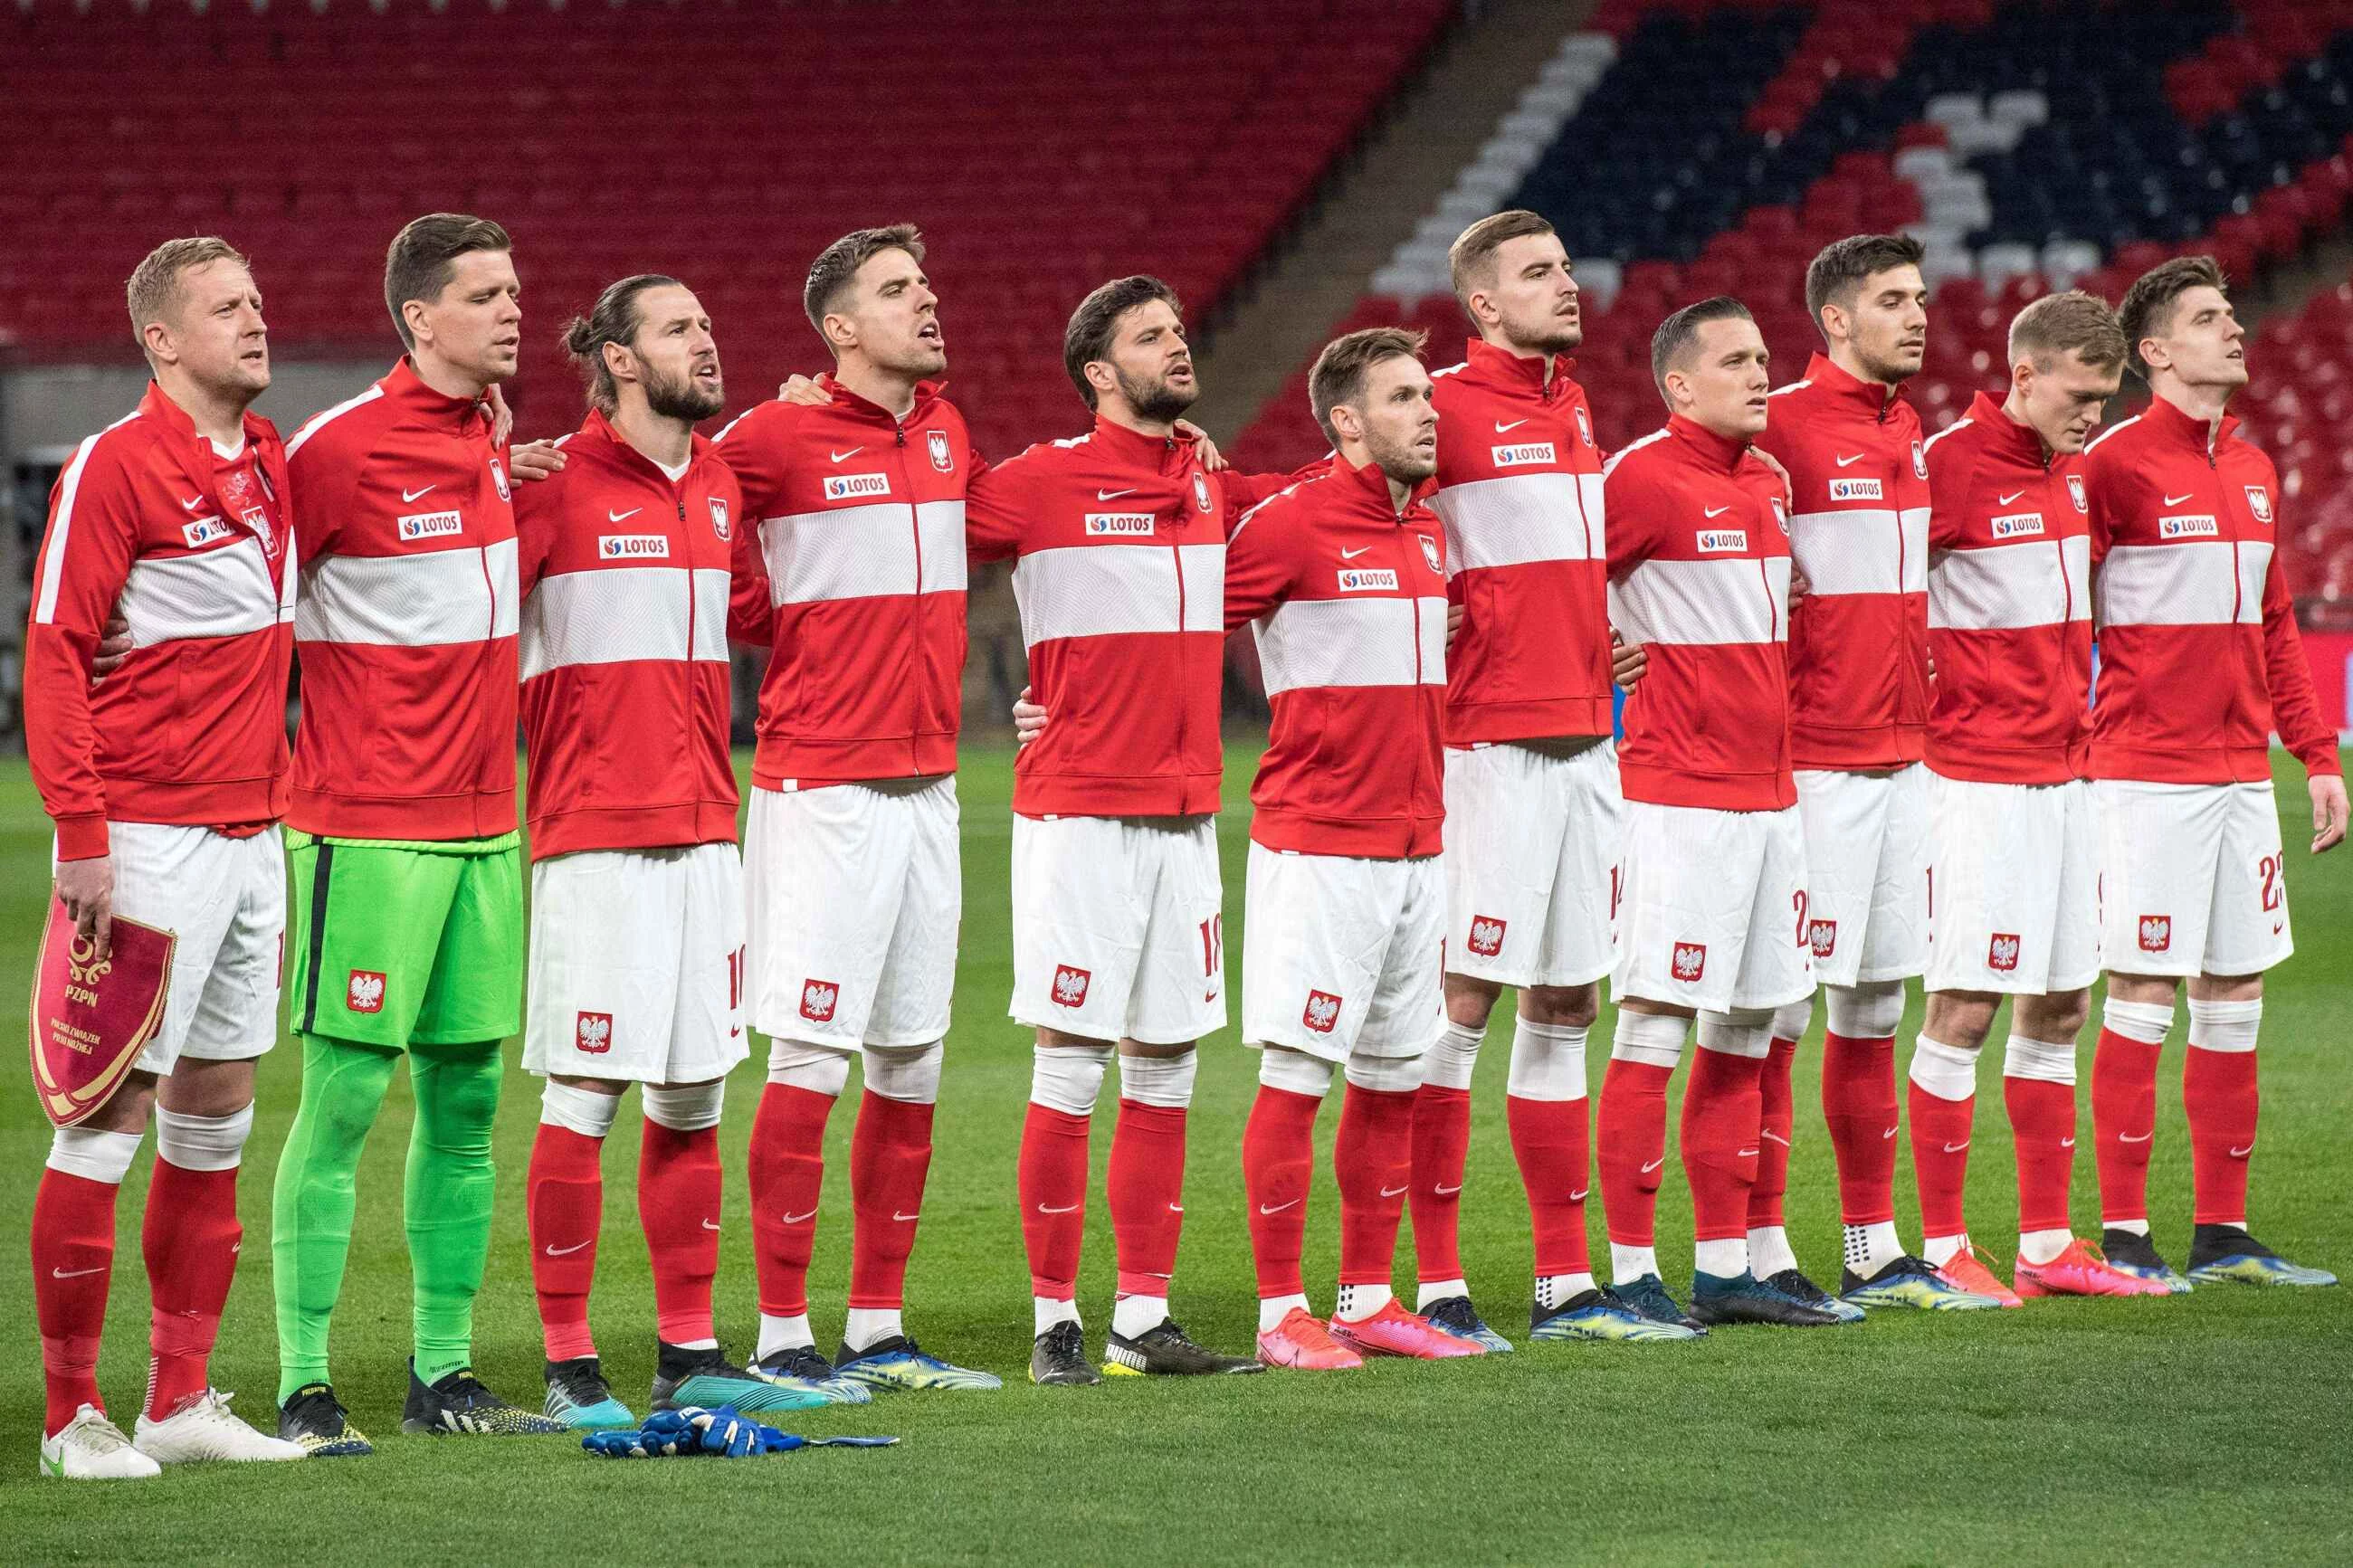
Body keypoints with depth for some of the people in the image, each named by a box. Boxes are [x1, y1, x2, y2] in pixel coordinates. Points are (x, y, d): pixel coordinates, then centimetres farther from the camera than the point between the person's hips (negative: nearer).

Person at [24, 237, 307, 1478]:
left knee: (217, 1116, 10)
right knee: (113, 1114, -5)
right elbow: (53, 658, -13)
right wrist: (81, 836, -18)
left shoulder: (269, 461, 13)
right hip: (149, 844, -8)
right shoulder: (114, 466, -10)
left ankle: (181, 1400, 17)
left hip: (251, 835, 8)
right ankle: (72, 1413, 0)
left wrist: (282, 819, 16)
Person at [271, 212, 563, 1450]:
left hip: (483, 825, 8)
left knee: (467, 1097, 9)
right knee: (345, 1097, -6)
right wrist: (274, 767, -6)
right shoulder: (340, 450, -12)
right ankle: (305, 1386, -3)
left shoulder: (491, 441, 11)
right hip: (367, 835, -8)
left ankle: (444, 1373, 16)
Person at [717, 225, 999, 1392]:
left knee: (911, 1064, 9)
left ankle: (878, 1330, 16)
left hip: (928, 783, 7)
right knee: (810, 1060, -7)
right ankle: (783, 1335, -2)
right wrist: (772, 620, -4)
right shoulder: (781, 437, -9)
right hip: (822, 787, -7)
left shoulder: (945, 432, 12)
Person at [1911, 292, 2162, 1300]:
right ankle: (1942, 1250, 0)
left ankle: (2046, 1246, 14)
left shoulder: (2070, 471, 13)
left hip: (2061, 772, 8)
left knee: (2059, 1006, 9)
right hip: (1979, 779, -8)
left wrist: (2081, 739, 16)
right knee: (1963, 1008, -6)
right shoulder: (1949, 464, -12)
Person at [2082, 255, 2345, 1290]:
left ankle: (2222, 1233, 13)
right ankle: (2123, 1235, 0)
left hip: (2242, 774, 7)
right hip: (2148, 774, -7)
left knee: (2236, 1001, 8)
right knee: (2141, 1001, -5)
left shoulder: (2255, 473, 15)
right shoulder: (2113, 464, -8)